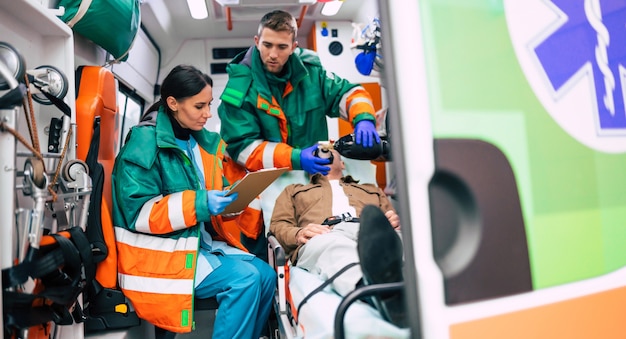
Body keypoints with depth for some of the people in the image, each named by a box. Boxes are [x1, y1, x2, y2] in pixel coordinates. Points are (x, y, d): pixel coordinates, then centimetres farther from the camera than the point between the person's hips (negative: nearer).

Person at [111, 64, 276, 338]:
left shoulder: (205, 142, 9)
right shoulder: (144, 143, -14)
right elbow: (137, 213, -19)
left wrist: (235, 198, -8)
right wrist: (200, 204, -27)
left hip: (202, 241, 7)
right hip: (162, 253, -7)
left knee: (266, 275, -7)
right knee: (245, 279, -22)